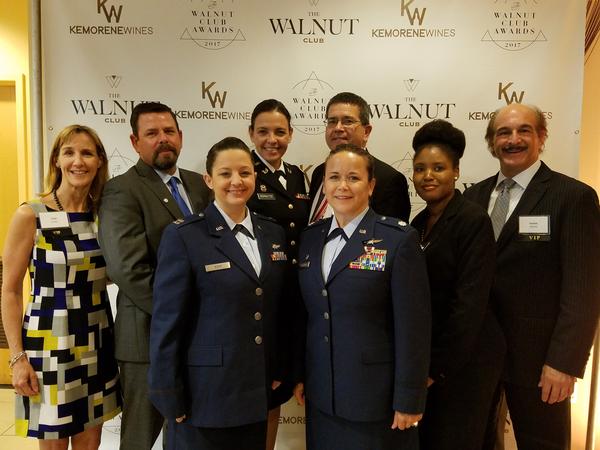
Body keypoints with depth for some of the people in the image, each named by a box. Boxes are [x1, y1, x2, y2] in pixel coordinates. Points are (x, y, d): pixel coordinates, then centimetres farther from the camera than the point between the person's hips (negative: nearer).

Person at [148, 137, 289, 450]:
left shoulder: (273, 233, 5)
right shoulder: (183, 236, -11)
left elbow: (277, 310, 11)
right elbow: (167, 322, -10)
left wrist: (278, 370, 9)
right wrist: (169, 395, -9)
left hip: (258, 390, 5)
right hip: (205, 392, -4)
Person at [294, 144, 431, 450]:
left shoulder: (399, 239, -12)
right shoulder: (310, 237, 4)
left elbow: (413, 325, -12)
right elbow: (305, 312, 9)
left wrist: (408, 399, -11)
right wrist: (299, 374, 10)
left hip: (376, 393, -4)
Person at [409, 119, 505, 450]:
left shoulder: (473, 220, -16)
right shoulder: (419, 222, 6)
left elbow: (470, 303, -20)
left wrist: (436, 367, -16)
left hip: (464, 359, -7)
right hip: (424, 355, 7)